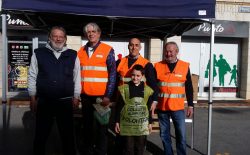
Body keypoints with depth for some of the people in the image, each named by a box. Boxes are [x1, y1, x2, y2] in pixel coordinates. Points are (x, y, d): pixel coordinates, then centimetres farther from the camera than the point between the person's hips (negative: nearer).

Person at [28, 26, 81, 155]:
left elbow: (77, 77, 6)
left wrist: (76, 97, 2)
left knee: (68, 134, 11)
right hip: (43, 101, 0)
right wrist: (33, 98, 1)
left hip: (65, 102, 0)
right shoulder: (38, 53, 3)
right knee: (41, 134, 12)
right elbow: (32, 76, 4)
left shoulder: (73, 55, 4)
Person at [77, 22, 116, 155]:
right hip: (85, 96, 4)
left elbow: (112, 74, -8)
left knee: (101, 126, 7)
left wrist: (108, 95, -14)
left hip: (101, 96, -4)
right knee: (87, 125, 16)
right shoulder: (81, 51, 9)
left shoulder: (107, 50, -4)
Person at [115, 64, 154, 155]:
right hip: (127, 124, -2)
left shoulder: (147, 90, 2)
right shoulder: (124, 89, -4)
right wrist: (117, 122, -1)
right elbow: (119, 107, 0)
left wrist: (150, 123, 9)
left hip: (142, 125, 2)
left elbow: (149, 108, 8)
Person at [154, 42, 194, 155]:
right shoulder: (158, 66, 1)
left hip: (178, 107, -1)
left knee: (181, 135, 4)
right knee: (164, 135, 11)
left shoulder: (185, 66, 1)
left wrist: (190, 105, 5)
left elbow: (189, 88, 6)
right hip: (162, 107, 1)